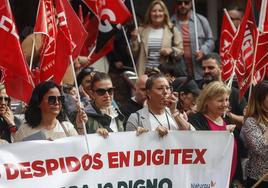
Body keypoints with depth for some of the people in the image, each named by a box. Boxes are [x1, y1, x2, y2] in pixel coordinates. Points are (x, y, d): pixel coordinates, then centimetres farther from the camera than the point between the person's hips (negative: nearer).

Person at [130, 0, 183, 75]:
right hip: (145, 72, 1)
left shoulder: (172, 30, 5)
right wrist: (134, 40, -5)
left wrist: (171, 50, -12)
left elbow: (180, 51, 7)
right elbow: (134, 53, 11)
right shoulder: (142, 30, 9)